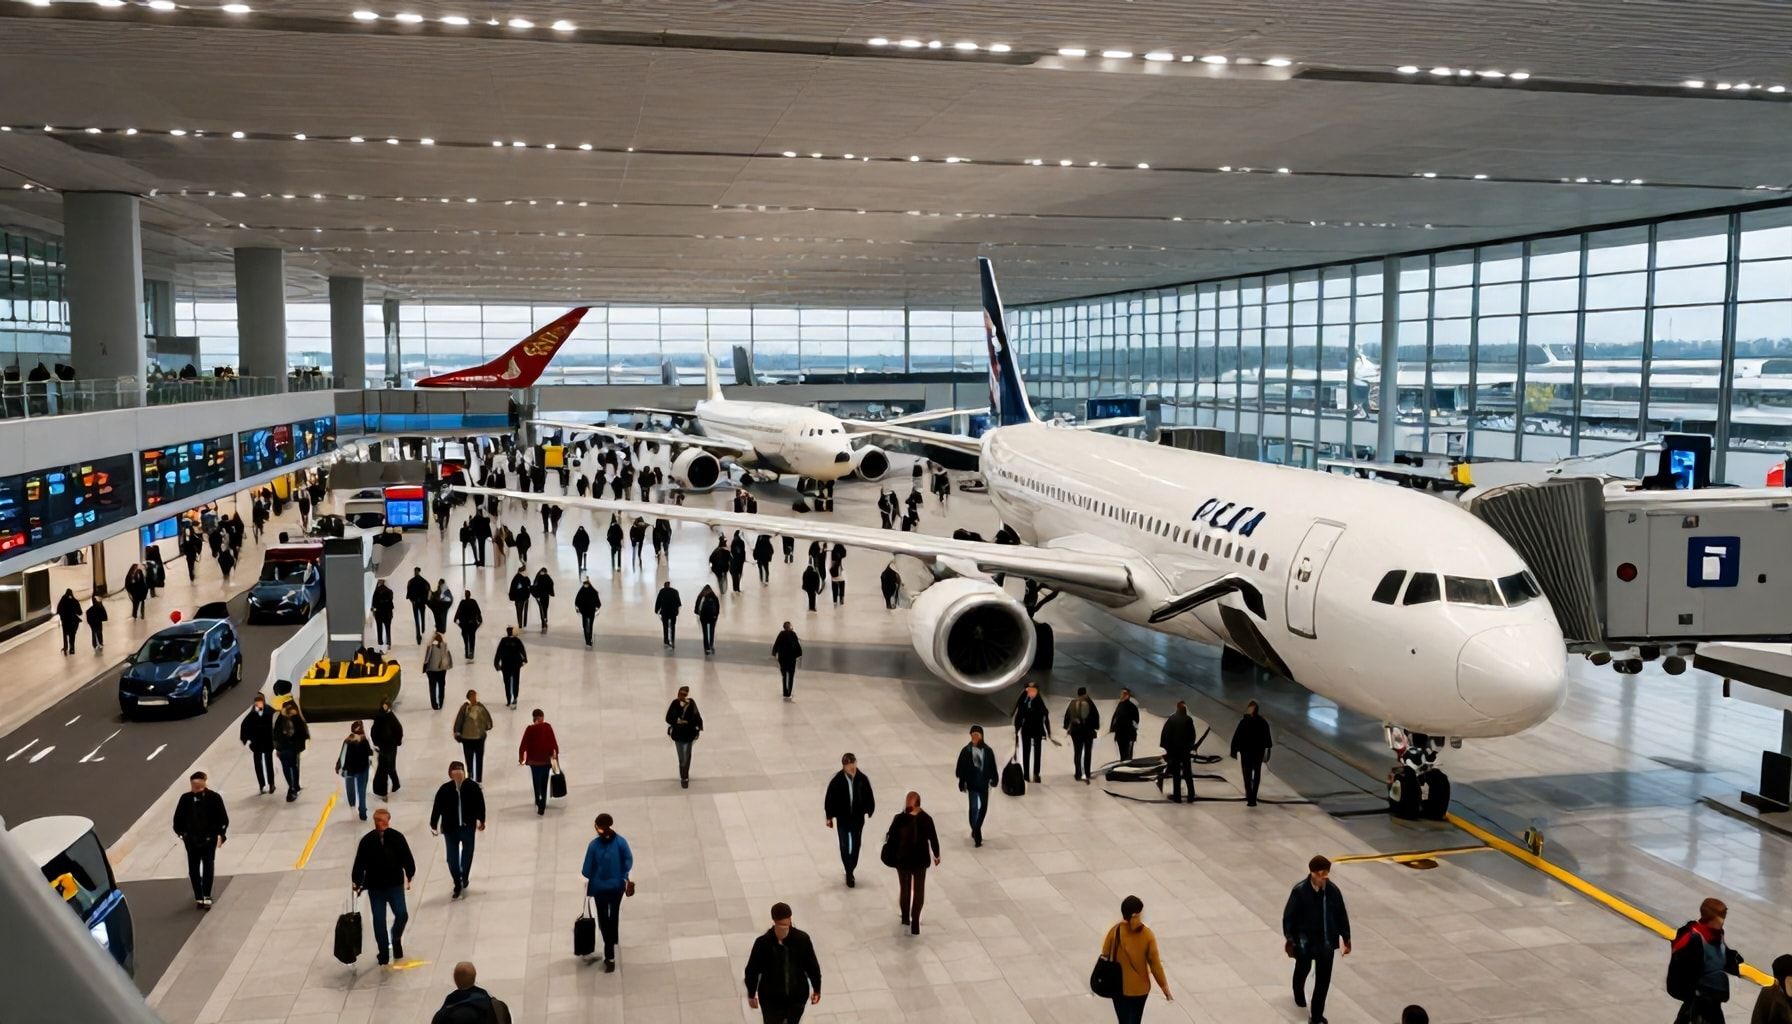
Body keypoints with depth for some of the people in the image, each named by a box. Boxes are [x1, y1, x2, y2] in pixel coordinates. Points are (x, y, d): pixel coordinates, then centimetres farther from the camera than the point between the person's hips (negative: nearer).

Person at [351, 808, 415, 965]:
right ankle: (384, 953, 20)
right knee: (378, 921, 5)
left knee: (401, 914, -8)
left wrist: (409, 876, 3)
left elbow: (407, 858, 1)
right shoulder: (367, 840, -7)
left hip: (395, 884, 0)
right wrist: (358, 883, -2)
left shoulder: (397, 837, -8)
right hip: (375, 887, 1)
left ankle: (396, 939, 23)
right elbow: (359, 863, -2)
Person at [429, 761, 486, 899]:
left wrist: (481, 820, 4)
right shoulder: (445, 789, -17)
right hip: (450, 828, -1)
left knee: (467, 855, 19)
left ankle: (464, 879, 41)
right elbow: (437, 808, -7)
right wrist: (433, 825, 1)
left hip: (468, 827, 1)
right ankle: (457, 885, 23)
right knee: (452, 859, 7)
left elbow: (480, 804, -5)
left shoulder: (472, 786, -18)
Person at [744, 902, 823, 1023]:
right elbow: (752, 970, -8)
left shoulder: (802, 939, -18)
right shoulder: (763, 943, -21)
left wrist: (816, 989, 5)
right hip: (771, 998, -2)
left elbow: (811, 964, -4)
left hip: (797, 996, 2)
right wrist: (751, 995, 1)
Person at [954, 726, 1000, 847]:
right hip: (972, 783, -3)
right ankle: (976, 835, -3)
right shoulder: (966, 751, -9)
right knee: (974, 808, -7)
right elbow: (961, 768, -4)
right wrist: (962, 783, -4)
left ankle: (976, 830, 36)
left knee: (983, 807, 15)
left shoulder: (987, 750, -3)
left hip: (984, 783, 3)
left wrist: (994, 778, 3)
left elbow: (992, 766, 5)